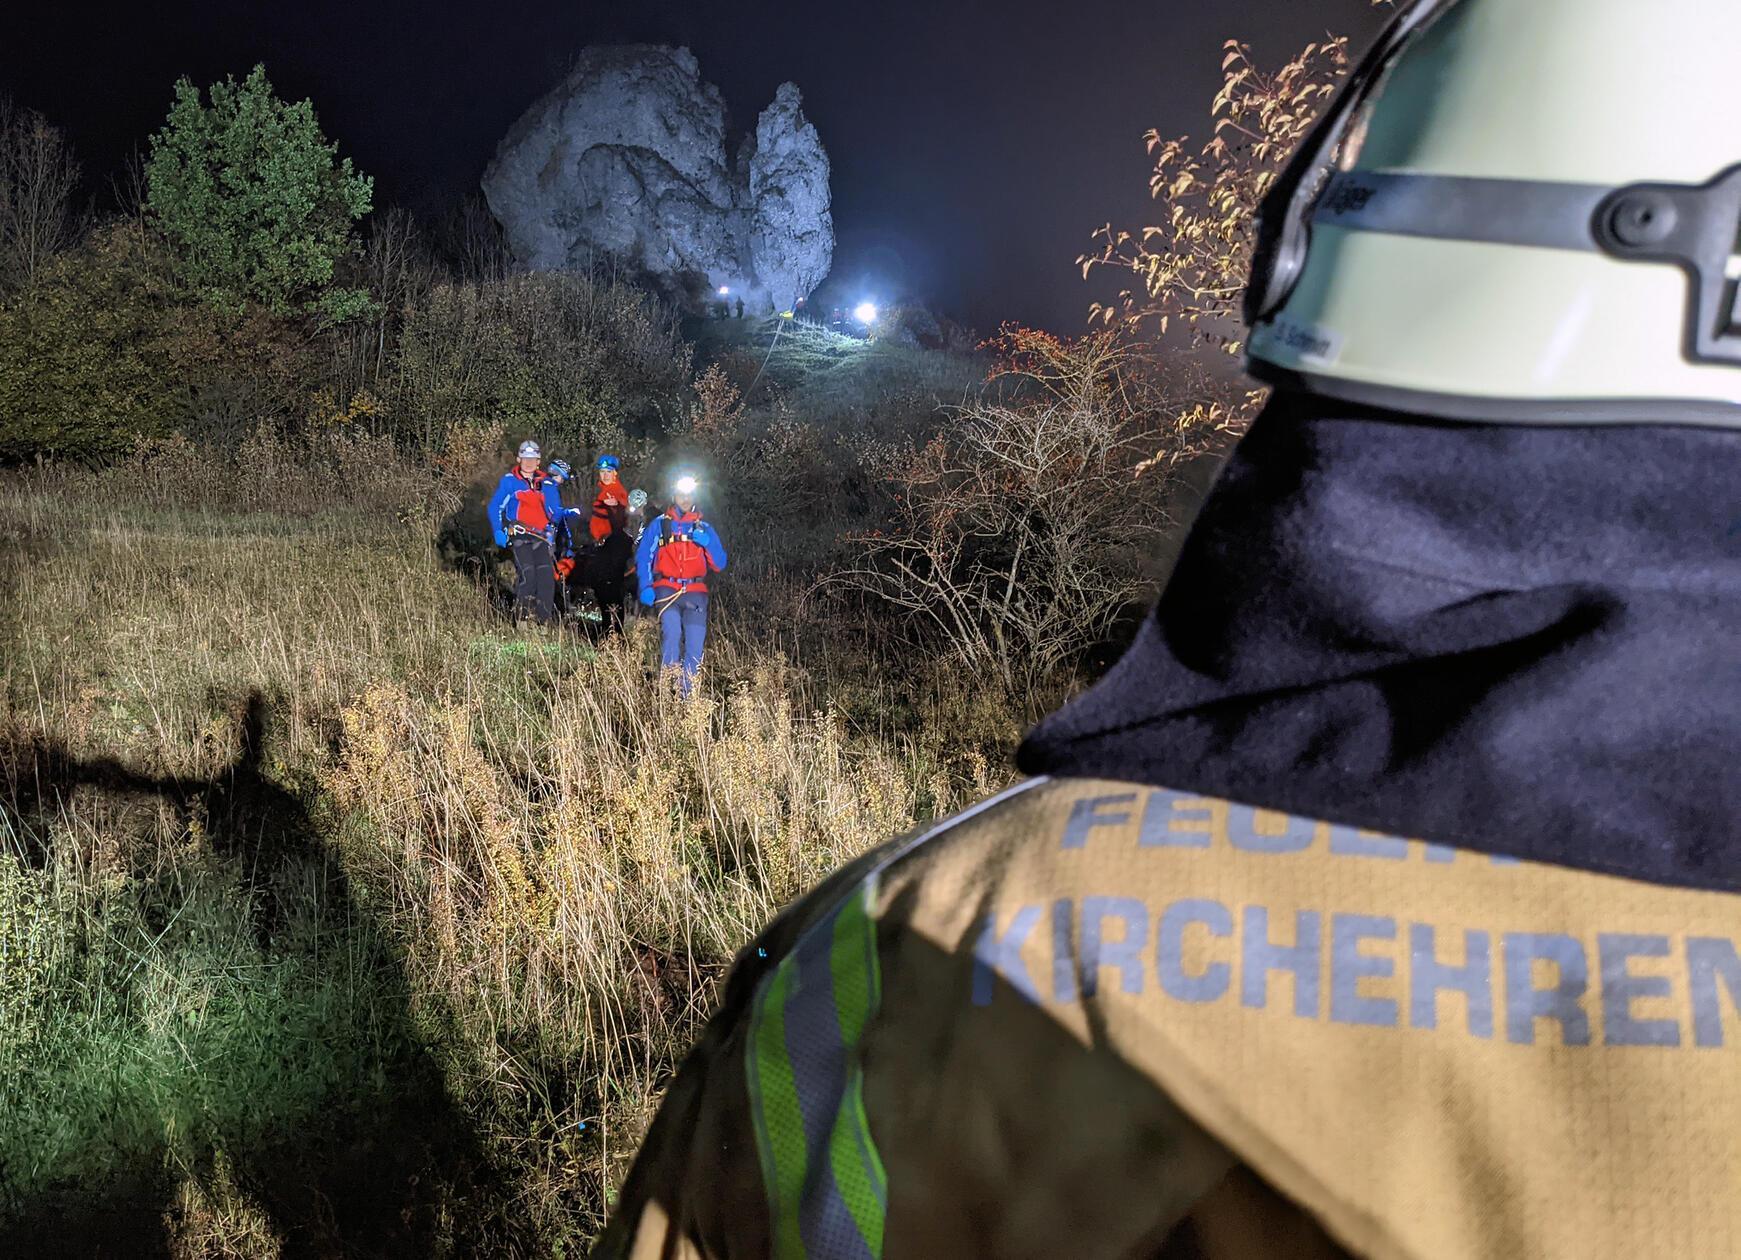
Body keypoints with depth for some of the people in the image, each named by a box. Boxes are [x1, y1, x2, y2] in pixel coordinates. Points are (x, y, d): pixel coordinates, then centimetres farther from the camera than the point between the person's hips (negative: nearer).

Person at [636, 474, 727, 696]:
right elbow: (642, 557, 4)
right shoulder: (659, 524, 12)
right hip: (666, 589, -2)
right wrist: (645, 587, -9)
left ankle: (688, 693, 3)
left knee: (694, 644, -6)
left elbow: (720, 564, 12)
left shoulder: (704, 528, 18)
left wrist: (707, 543, -6)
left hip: (695, 592, 2)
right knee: (671, 632, -25)